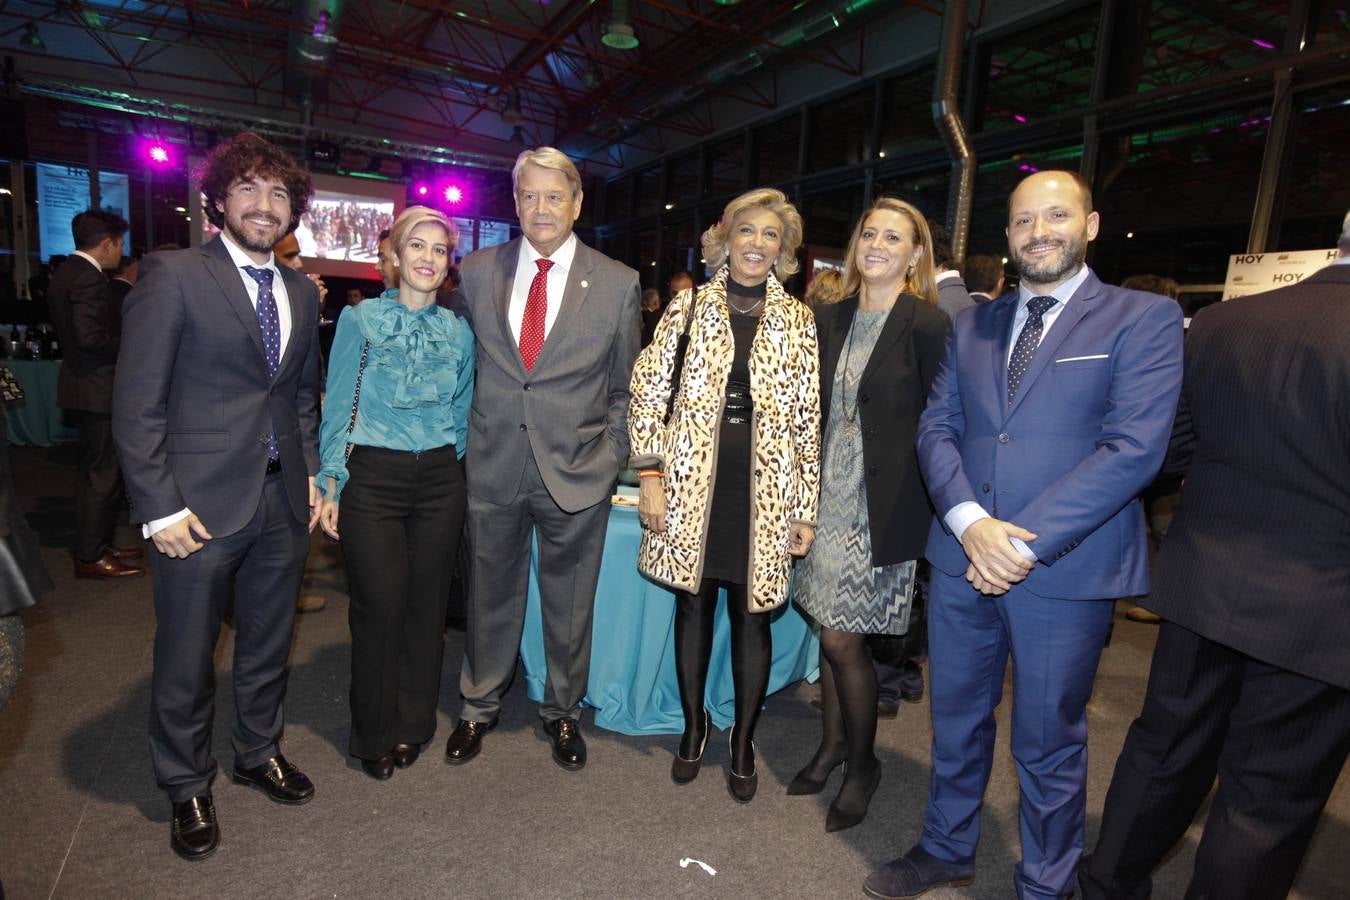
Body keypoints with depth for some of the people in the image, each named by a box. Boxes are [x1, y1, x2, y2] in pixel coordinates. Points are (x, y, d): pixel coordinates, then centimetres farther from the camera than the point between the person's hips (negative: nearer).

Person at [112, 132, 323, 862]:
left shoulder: (302, 293, 10)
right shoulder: (173, 275, -6)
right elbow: (137, 402, -9)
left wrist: (311, 473, 8)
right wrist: (160, 506, -13)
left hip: (283, 498, 5)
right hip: (201, 502, -4)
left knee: (268, 643, 18)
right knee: (187, 657, 11)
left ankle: (258, 752, 41)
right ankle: (186, 787, 33)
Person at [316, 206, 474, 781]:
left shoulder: (458, 331, 8)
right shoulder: (361, 319, 0)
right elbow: (338, 406, -1)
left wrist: (447, 464, 7)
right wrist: (331, 485, -5)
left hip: (439, 482, 3)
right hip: (373, 479, -3)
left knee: (426, 604, 8)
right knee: (380, 606, -2)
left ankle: (412, 725, 27)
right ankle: (374, 734, 21)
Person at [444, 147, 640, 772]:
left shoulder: (617, 283, -1)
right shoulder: (478, 271, 4)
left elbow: (624, 385, 5)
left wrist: (611, 454, 1)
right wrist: (471, 435, 9)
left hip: (577, 470, -1)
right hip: (495, 466, 2)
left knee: (569, 603, 13)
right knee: (490, 595, 16)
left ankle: (562, 712, 36)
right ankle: (479, 706, 39)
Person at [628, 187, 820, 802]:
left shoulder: (797, 320, 6)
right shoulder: (688, 306, 4)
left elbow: (808, 418, 4)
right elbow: (648, 390, 1)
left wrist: (806, 508, 1)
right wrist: (650, 477, -6)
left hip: (765, 490, 0)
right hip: (693, 482, 0)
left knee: (752, 617, 8)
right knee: (694, 605, 12)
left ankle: (743, 741, 30)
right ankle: (693, 727, 35)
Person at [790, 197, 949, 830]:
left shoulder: (928, 325, -8)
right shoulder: (831, 320, 8)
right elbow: (815, 408, 9)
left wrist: (921, 509, -9)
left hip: (880, 509, -5)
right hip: (828, 499, 5)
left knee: (842, 639, 1)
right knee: (830, 630, 14)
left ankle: (862, 763, 26)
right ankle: (833, 744, 36)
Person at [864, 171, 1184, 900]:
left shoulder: (1144, 319, -3)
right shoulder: (971, 325, 11)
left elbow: (1134, 448, -13)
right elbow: (936, 428, 4)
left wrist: (1025, 544, -17)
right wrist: (969, 521, -13)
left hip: (1066, 571, -4)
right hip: (962, 559, 4)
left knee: (1048, 743, 13)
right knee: (955, 722, 19)